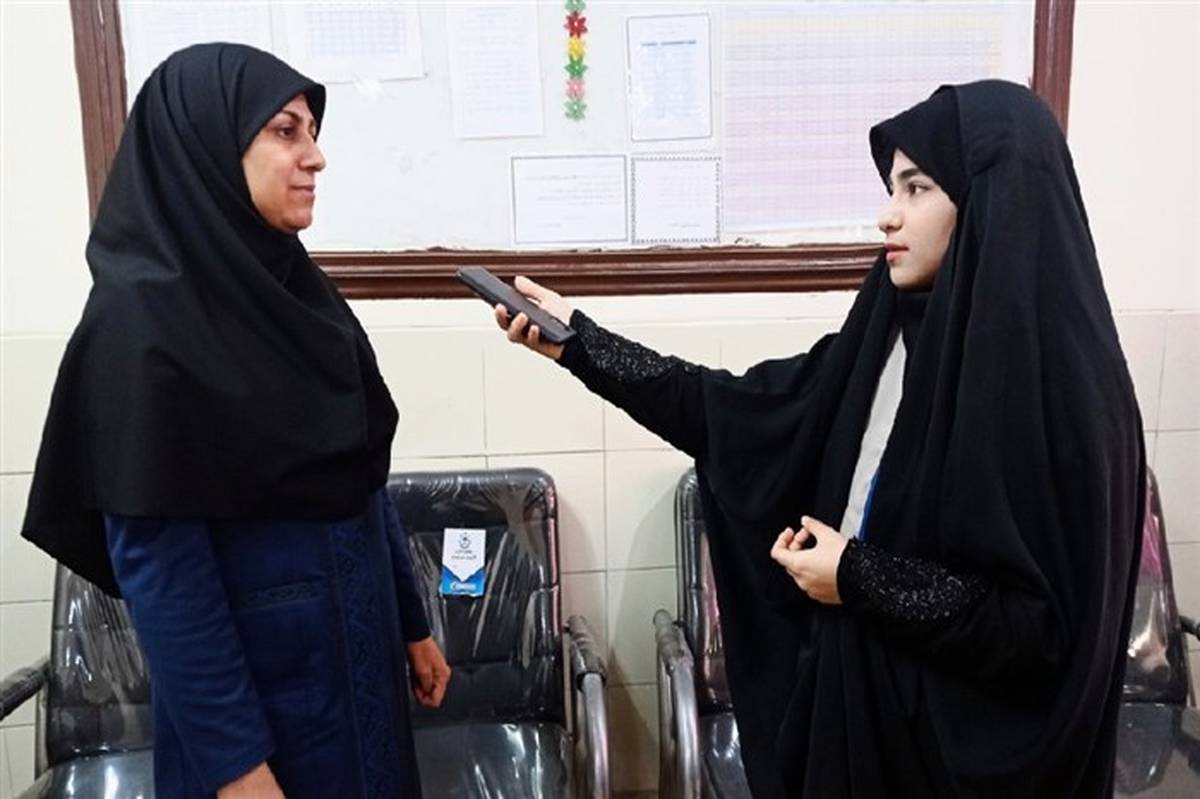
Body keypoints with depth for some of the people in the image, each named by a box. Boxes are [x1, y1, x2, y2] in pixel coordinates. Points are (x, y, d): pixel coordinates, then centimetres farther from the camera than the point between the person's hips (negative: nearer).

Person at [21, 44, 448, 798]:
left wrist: (412, 624, 11)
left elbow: (365, 479, 7)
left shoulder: (298, 286, 3)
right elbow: (156, 562, -19)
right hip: (253, 684, -7)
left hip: (360, 655, 7)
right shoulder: (142, 317, -18)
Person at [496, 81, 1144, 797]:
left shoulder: (1057, 375, -22)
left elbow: (1054, 617, -23)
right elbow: (748, 412, 1)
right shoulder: (898, 330, -1)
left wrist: (860, 579, -18)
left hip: (968, 738, -6)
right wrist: (579, 341, -1)